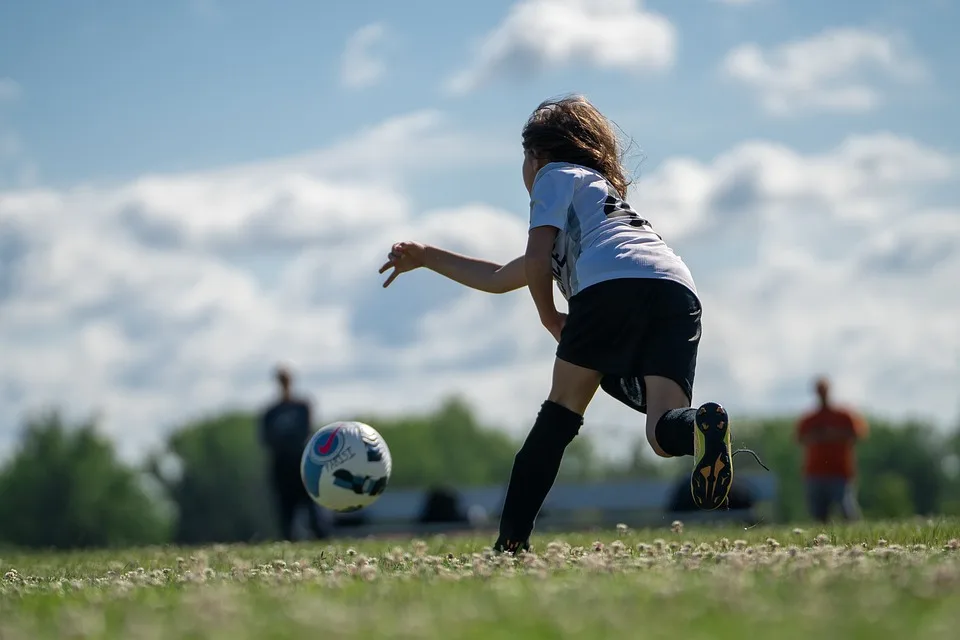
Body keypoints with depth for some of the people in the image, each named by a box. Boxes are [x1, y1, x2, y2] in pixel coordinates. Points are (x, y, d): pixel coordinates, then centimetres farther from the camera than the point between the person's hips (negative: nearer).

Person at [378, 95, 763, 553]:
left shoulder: (555, 175, 24)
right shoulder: (601, 192, 47)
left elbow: (536, 261, 5)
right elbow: (503, 278, 49)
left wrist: (551, 319, 21)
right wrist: (427, 257, 55)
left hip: (611, 284, -6)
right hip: (679, 291, 6)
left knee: (560, 413, 5)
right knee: (664, 433, -8)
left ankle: (512, 539, 2)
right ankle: (702, 427, -43)